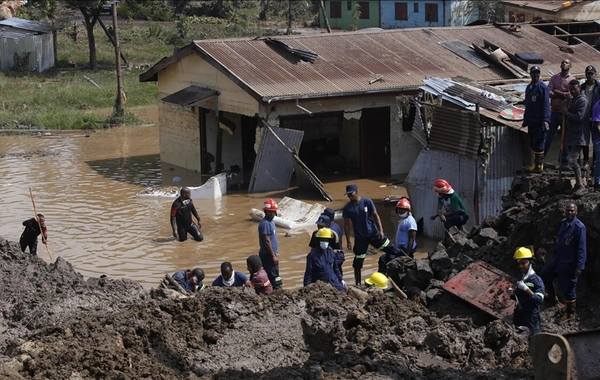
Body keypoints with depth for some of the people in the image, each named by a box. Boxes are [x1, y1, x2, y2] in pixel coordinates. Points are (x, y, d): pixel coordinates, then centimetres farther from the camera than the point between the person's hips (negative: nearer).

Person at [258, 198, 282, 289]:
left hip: (271, 254, 10)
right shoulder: (265, 224, -18)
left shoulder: (271, 222, 13)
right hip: (268, 255, -10)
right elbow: (267, 241, -20)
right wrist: (273, 256, -19)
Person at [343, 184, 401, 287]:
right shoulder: (347, 208, -5)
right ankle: (358, 284, 15)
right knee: (358, 262, 3)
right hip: (360, 237, 1)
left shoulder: (367, 202, -8)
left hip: (374, 233, -1)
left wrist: (381, 230, -11)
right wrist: (348, 241, -3)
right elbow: (346, 224, 1)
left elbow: (375, 216, -3)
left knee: (391, 249, 0)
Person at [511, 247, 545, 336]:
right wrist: (512, 292, -1)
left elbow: (540, 300, -24)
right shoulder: (520, 277, 7)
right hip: (519, 315, 7)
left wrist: (526, 288, -29)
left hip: (531, 315, -7)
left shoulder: (537, 280, -14)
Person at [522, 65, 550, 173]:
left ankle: (539, 165, 0)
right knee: (532, 144, 10)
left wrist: (545, 120, -20)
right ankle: (536, 164, 18)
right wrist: (525, 119, 22)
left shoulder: (543, 87, -8)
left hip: (539, 121, -7)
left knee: (539, 144, -6)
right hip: (531, 121, 7)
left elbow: (546, 105, -12)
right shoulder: (529, 87, 15)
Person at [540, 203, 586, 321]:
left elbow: (581, 248, -21)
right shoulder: (562, 223, 4)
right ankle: (552, 297, 45)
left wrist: (580, 267, -23)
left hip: (569, 263, -8)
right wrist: (555, 255, 22)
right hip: (558, 258, 8)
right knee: (545, 275, 22)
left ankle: (570, 313, 22)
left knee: (568, 288, 3)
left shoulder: (579, 227, -21)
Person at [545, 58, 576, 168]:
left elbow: (571, 95, -12)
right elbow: (549, 92, -3)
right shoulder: (554, 78, 9)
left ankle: (564, 162, 11)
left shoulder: (572, 79, 0)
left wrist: (557, 92, -5)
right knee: (548, 136, 3)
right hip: (554, 111, 2)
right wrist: (563, 95, -10)